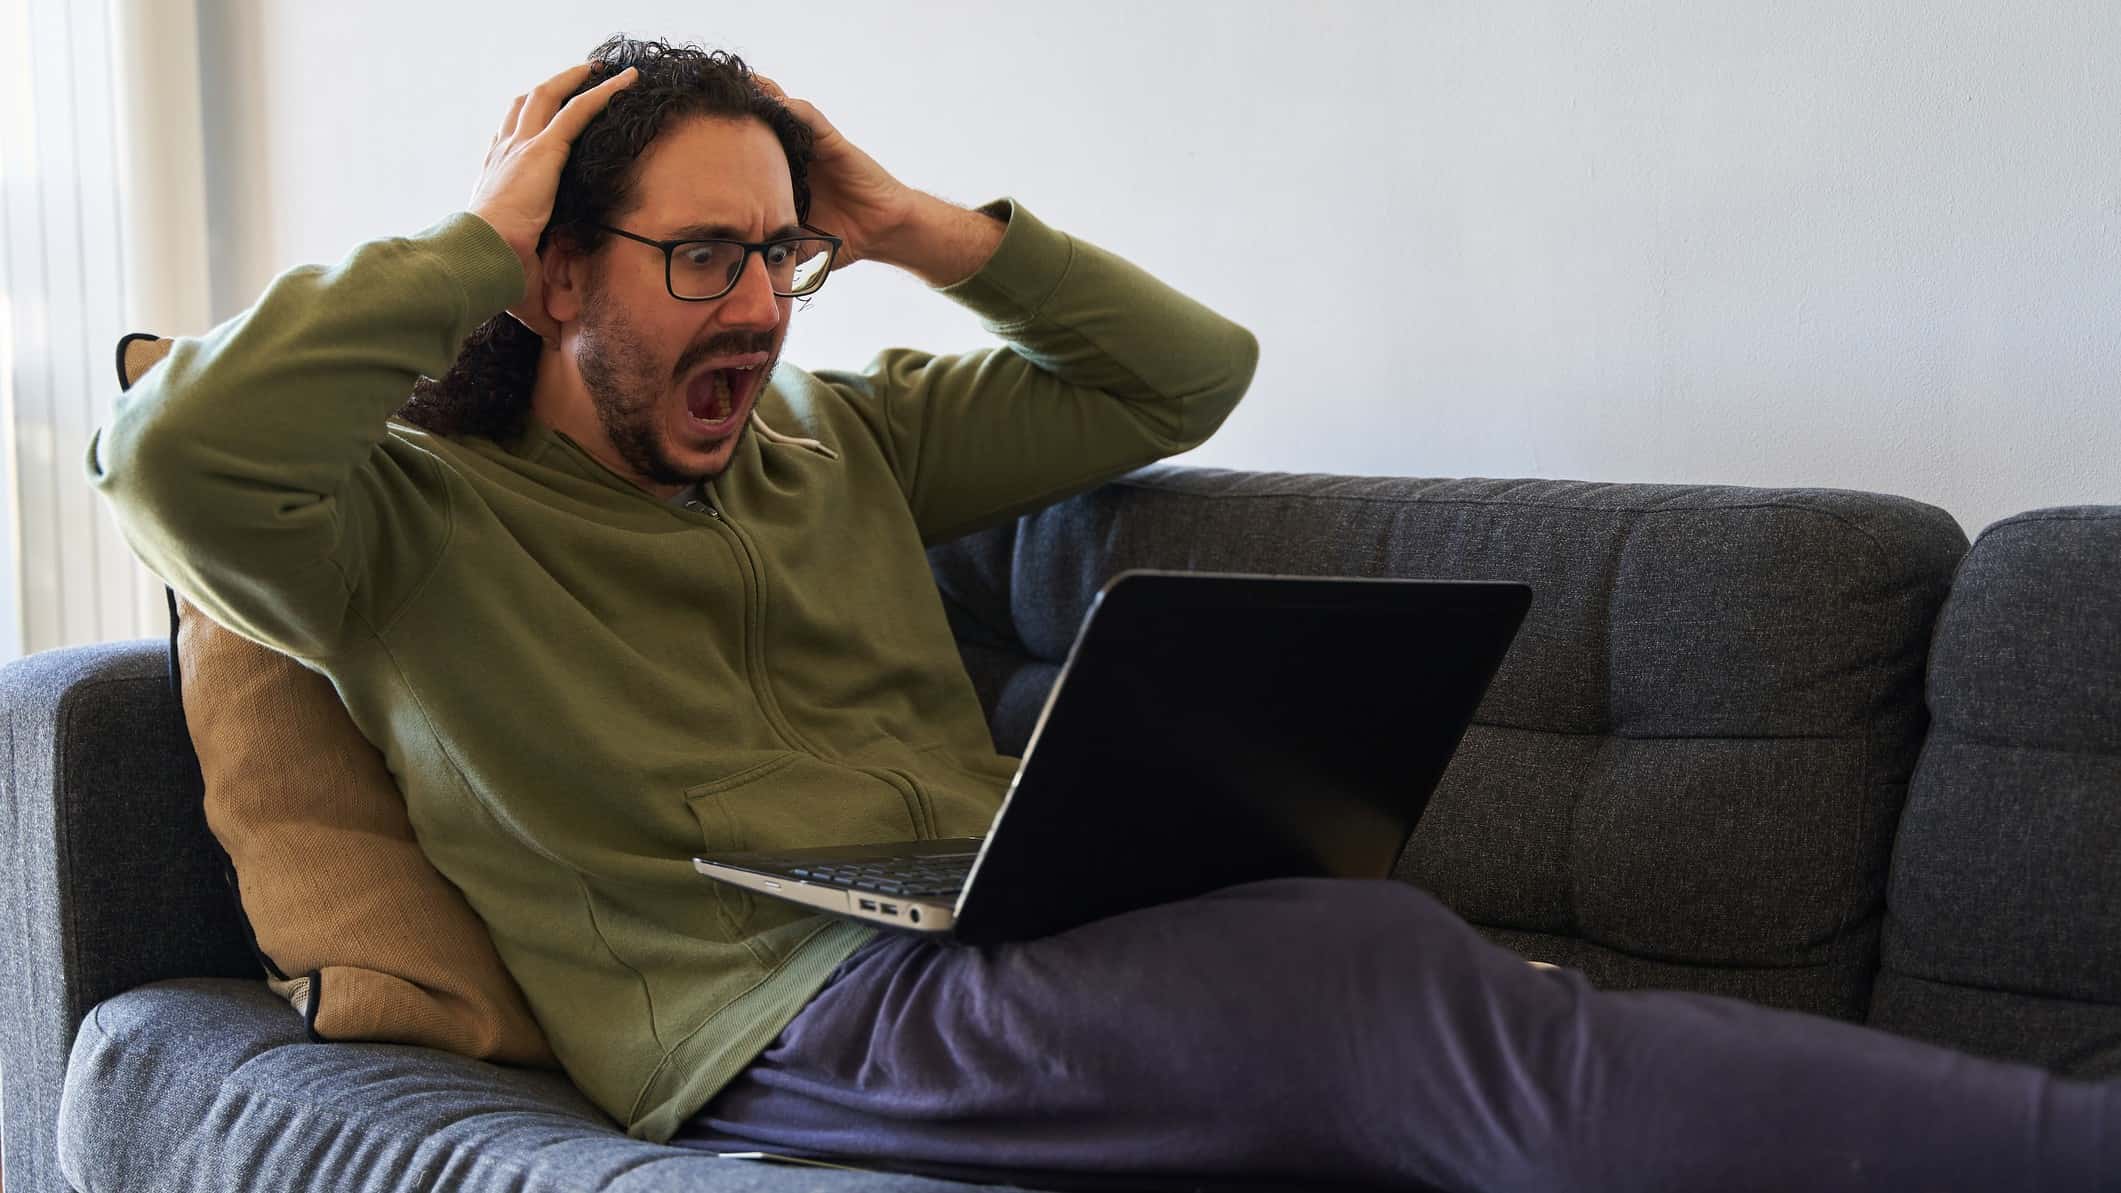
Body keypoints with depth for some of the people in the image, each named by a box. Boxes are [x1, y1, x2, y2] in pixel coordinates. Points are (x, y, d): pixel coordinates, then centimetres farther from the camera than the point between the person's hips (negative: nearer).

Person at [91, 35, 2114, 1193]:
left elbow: (1189, 374, 30)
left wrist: (927, 230, 19)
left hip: (1023, 921, 7)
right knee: (1384, 980, -33)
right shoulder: (412, 515, 11)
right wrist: (474, 237, -1)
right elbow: (171, 457, -12)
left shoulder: (837, 442, 27)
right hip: (790, 1018, -6)